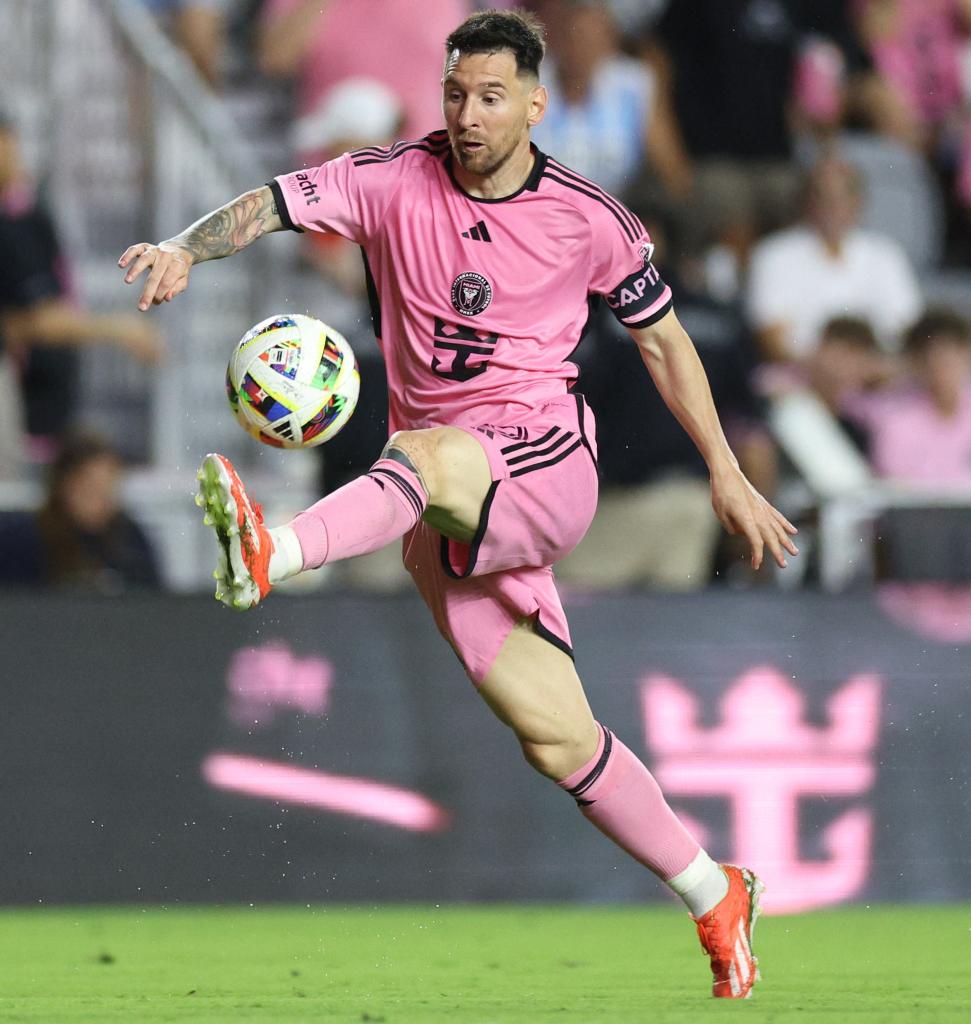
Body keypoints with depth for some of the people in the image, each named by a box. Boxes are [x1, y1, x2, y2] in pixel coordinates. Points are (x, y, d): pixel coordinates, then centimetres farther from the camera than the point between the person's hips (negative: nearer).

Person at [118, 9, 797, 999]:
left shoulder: (591, 218, 4)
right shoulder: (396, 181, 3)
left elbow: (663, 339, 16)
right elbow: (276, 203, -10)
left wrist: (725, 474, 16)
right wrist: (184, 248, -31)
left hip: (544, 468, -2)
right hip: (445, 508, 2)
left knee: (432, 453, -37)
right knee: (559, 740, -1)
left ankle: (270, 555, -61)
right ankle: (714, 897, 15)